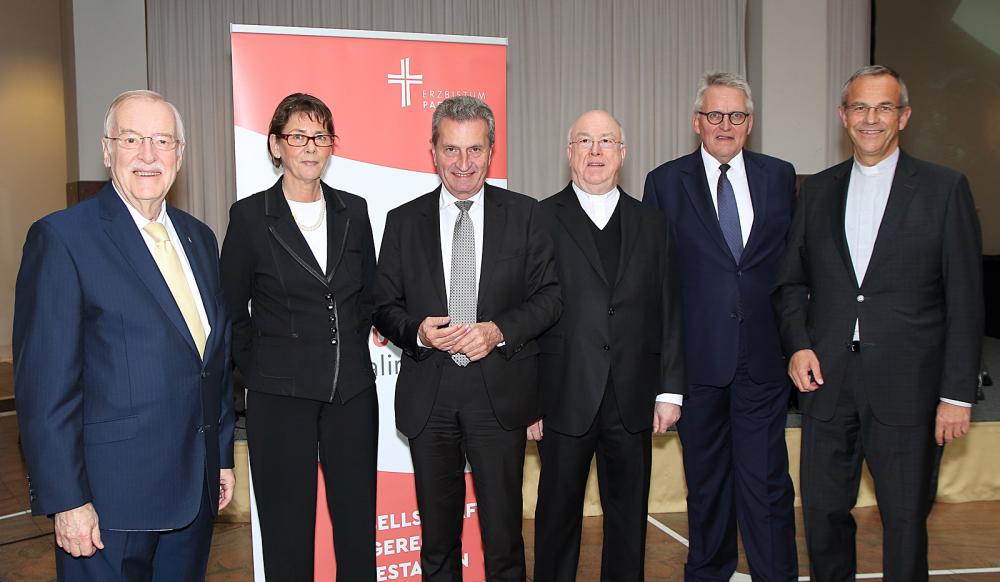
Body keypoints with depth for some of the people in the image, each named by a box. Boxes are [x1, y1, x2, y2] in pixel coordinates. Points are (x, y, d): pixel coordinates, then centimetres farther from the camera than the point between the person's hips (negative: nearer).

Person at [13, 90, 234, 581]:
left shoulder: (199, 238, 10)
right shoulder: (62, 237, -10)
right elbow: (44, 385, -13)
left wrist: (222, 456, 15)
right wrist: (66, 501, -15)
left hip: (194, 489, 6)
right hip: (110, 501, -6)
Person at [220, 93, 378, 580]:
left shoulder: (353, 211, 6)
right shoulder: (249, 216, -4)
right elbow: (232, 310, 3)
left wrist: (351, 348, 10)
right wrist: (256, 367, 0)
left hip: (352, 389, 3)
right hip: (281, 395, -3)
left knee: (357, 521, 9)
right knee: (288, 529, 7)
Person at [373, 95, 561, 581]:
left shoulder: (524, 215, 2)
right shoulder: (404, 221, 5)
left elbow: (549, 295, 1)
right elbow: (385, 306, 6)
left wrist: (499, 330, -15)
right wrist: (416, 331, -14)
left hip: (500, 394, -1)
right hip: (428, 395, 2)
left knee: (503, 532, 6)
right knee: (437, 533, 14)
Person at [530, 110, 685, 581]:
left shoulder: (652, 226, 10)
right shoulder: (540, 221, 0)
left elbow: (669, 314, 9)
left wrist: (670, 390, 4)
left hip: (632, 401, 3)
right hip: (565, 400, -3)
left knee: (629, 520, 13)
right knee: (558, 517, 9)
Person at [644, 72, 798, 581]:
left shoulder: (780, 176, 8)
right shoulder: (666, 182, 2)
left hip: (762, 358, 1)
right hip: (698, 356, 0)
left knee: (766, 480, 1)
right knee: (706, 480, 13)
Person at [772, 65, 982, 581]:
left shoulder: (944, 189, 1)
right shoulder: (817, 191, 10)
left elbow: (965, 300, -2)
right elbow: (790, 282, 15)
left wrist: (957, 393, -6)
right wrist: (797, 345, -2)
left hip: (906, 385, -3)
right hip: (826, 381, 3)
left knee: (905, 518, 7)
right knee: (822, 511, 10)